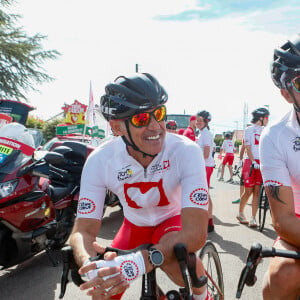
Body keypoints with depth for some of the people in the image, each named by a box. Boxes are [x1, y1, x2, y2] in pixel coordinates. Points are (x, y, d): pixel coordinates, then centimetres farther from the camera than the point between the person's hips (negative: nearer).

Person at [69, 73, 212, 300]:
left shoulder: (186, 151, -32)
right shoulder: (99, 160, -25)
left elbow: (196, 232, -39)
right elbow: (83, 230, -25)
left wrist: (142, 261, -56)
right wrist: (90, 264, -49)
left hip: (173, 221, -2)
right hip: (134, 224, 3)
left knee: (176, 259, -34)